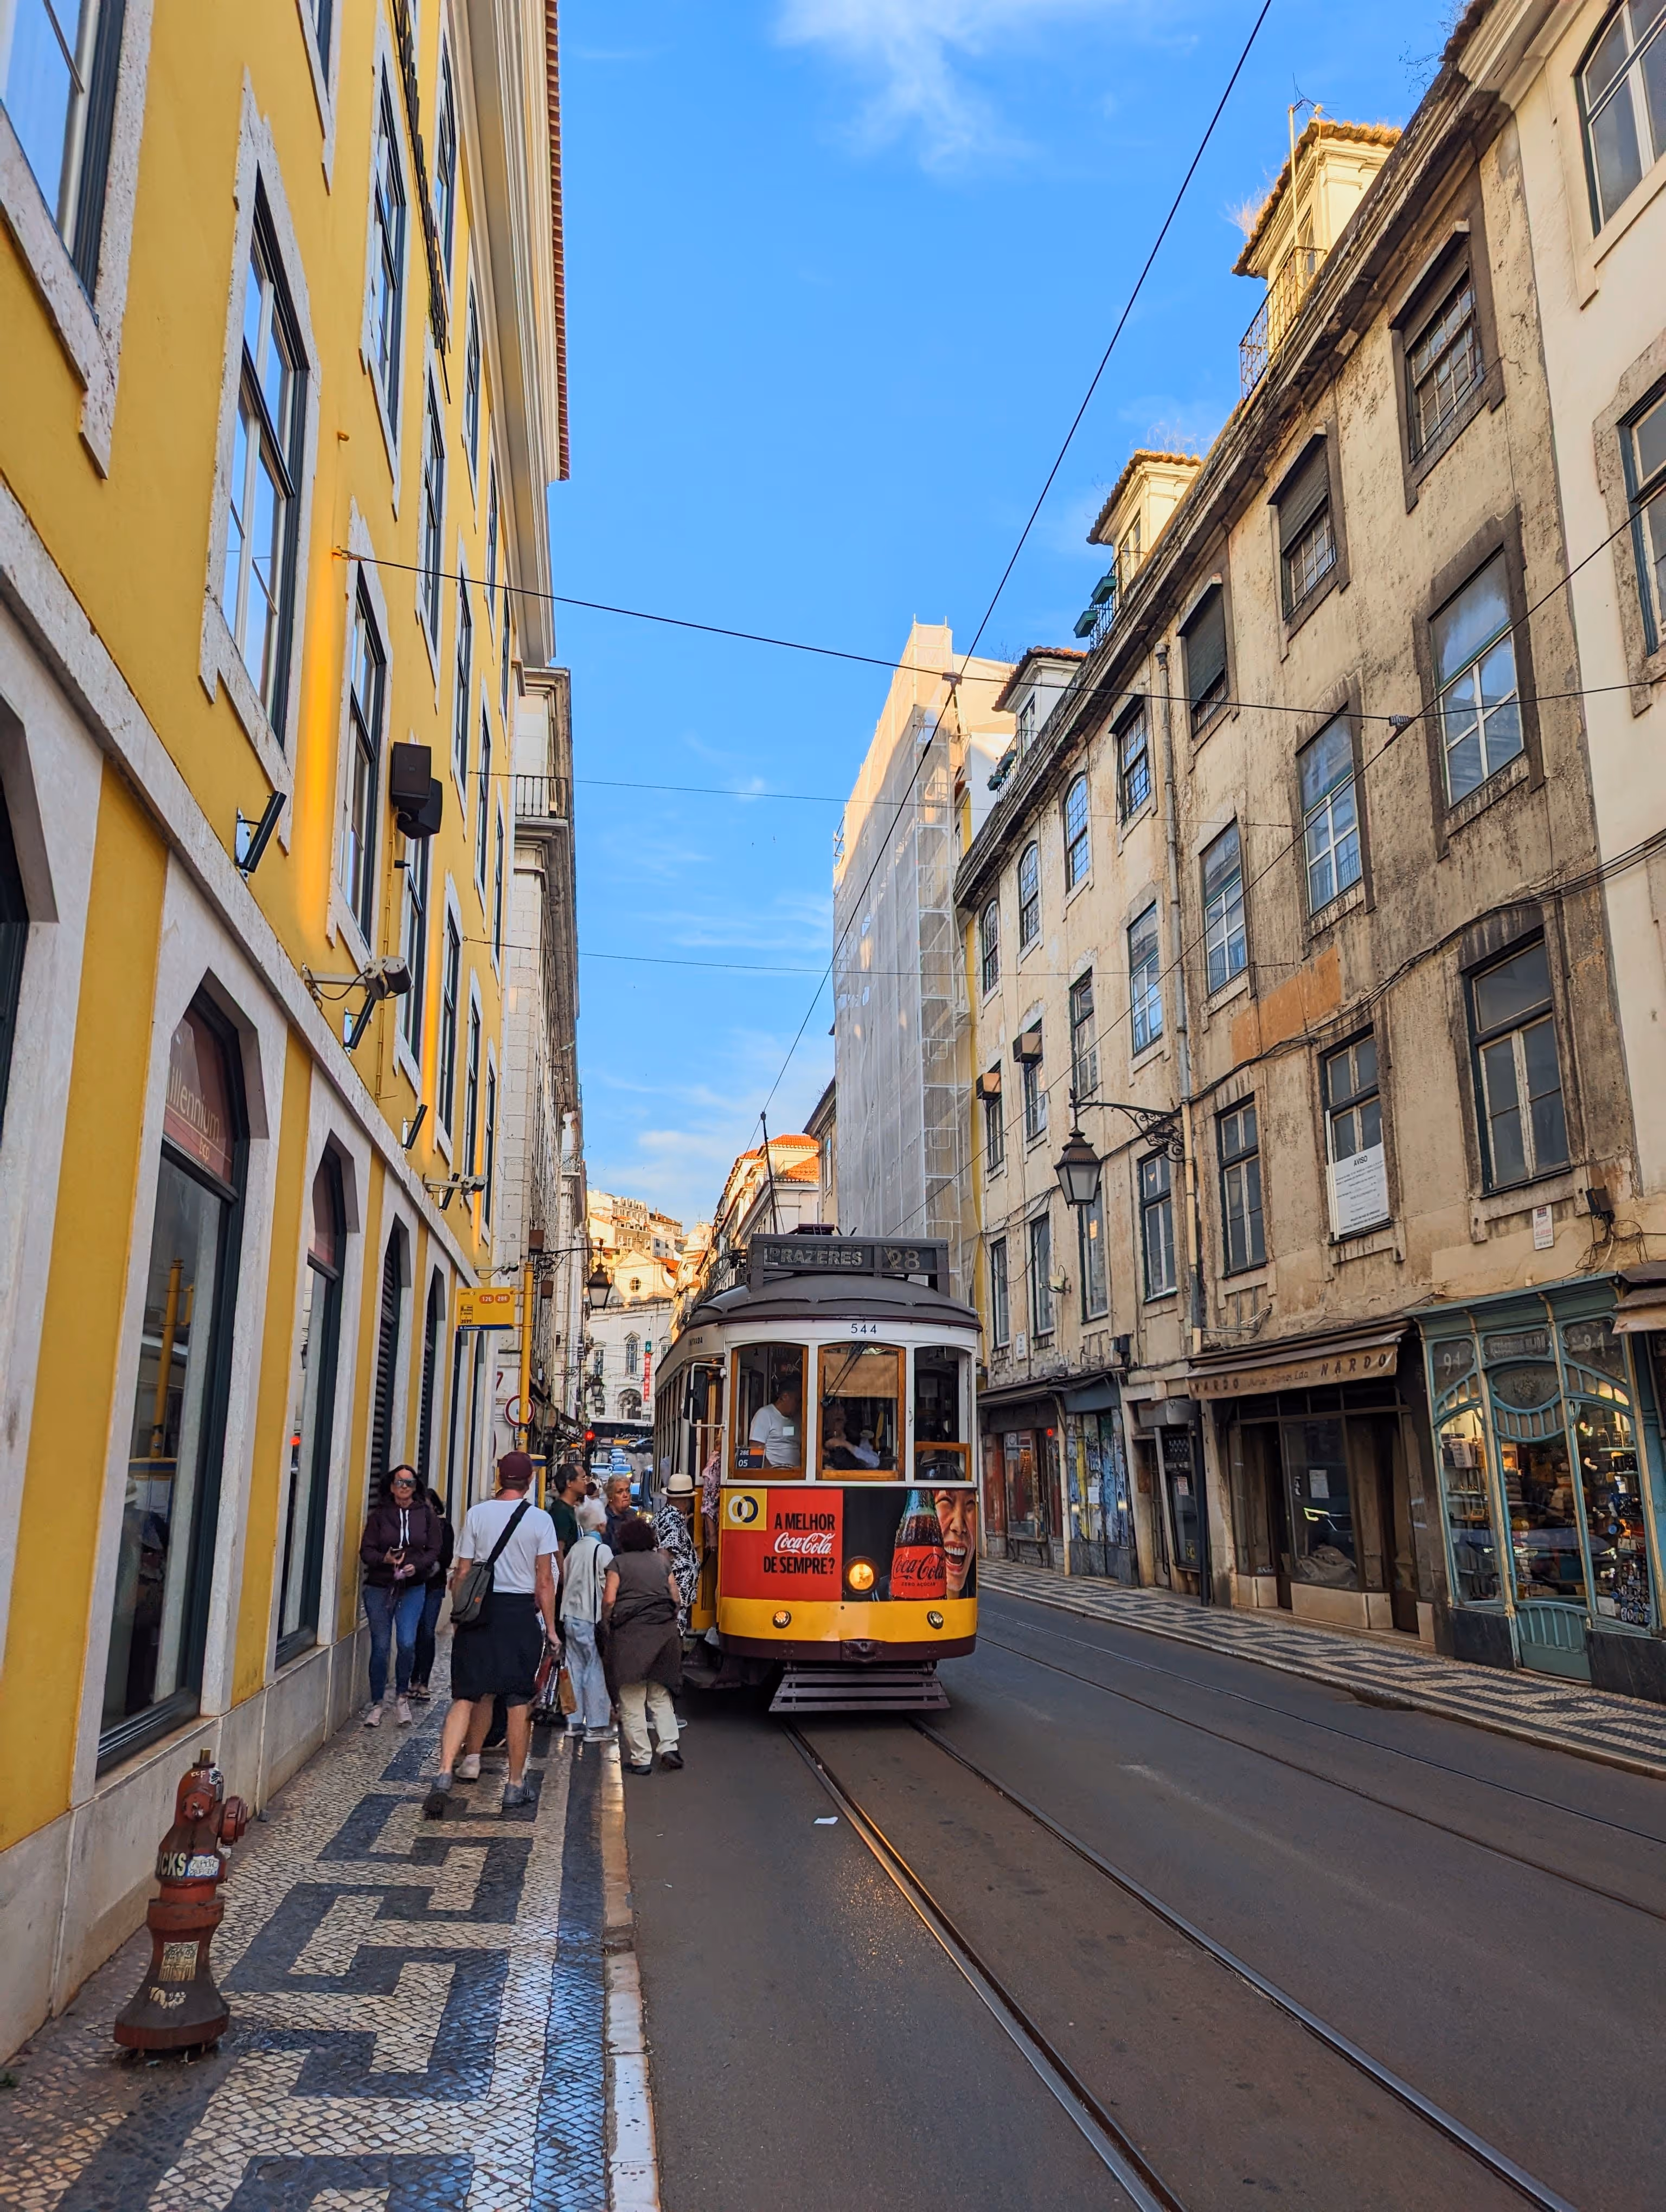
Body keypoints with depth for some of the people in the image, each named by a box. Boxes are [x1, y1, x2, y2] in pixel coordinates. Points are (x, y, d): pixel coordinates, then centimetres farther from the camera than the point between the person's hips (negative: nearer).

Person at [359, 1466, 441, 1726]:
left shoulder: (427, 1514, 2)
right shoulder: (379, 1514, 0)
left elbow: (434, 1550, 4)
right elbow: (366, 1550, -1)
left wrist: (416, 1566, -13)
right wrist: (385, 1559, -20)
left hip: (412, 1588, 0)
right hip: (379, 1588, 0)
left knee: (407, 1643, -12)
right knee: (380, 1646, 5)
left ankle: (402, 1696, 13)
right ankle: (377, 1703, 22)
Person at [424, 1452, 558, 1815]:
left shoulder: (477, 1513, 1)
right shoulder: (540, 1519, -3)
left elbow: (463, 1573, 3)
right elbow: (544, 1580, -4)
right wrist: (550, 1627, 2)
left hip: (481, 1608, 1)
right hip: (522, 1612, -1)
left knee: (468, 1695, 7)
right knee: (519, 1701, 6)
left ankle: (445, 1774, -8)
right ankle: (516, 1785, 14)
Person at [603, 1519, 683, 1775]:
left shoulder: (619, 1563, 2)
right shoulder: (662, 1561, 13)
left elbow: (609, 1600, -6)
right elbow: (675, 1598, 10)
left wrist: (606, 1625, 9)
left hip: (630, 1633, -4)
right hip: (664, 1633, 4)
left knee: (631, 1698, 4)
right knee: (660, 1694, 16)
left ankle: (641, 1758, 4)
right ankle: (669, 1746, 3)